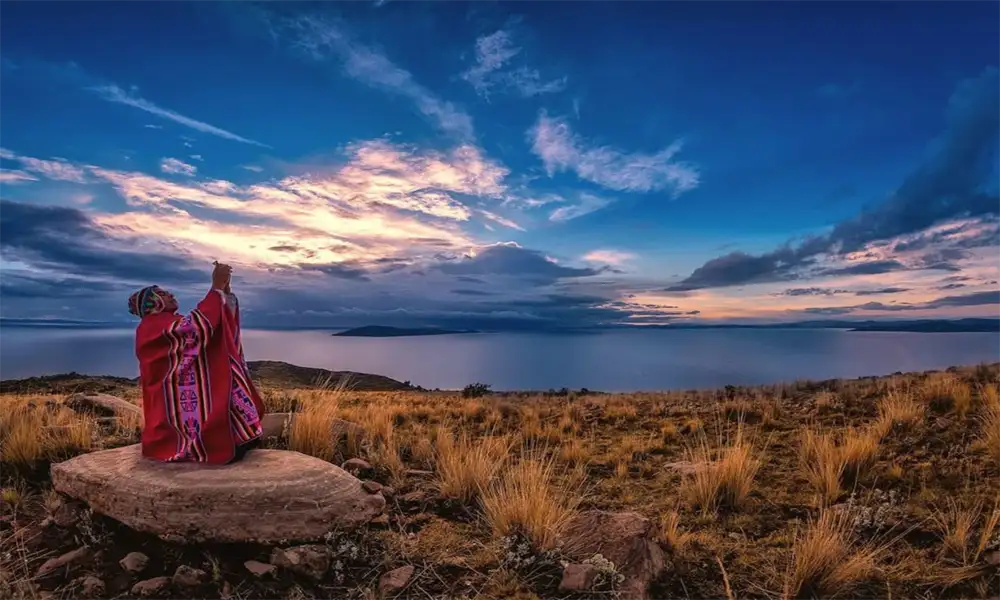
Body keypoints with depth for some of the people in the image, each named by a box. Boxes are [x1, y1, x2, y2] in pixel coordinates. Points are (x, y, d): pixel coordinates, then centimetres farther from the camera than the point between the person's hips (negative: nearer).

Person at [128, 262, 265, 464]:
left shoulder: (178, 324, 20)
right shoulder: (150, 326, -8)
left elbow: (221, 321, 14)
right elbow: (196, 326, -25)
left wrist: (225, 290, -1)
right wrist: (216, 288, -22)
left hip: (194, 396, 10)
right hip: (174, 403, -10)